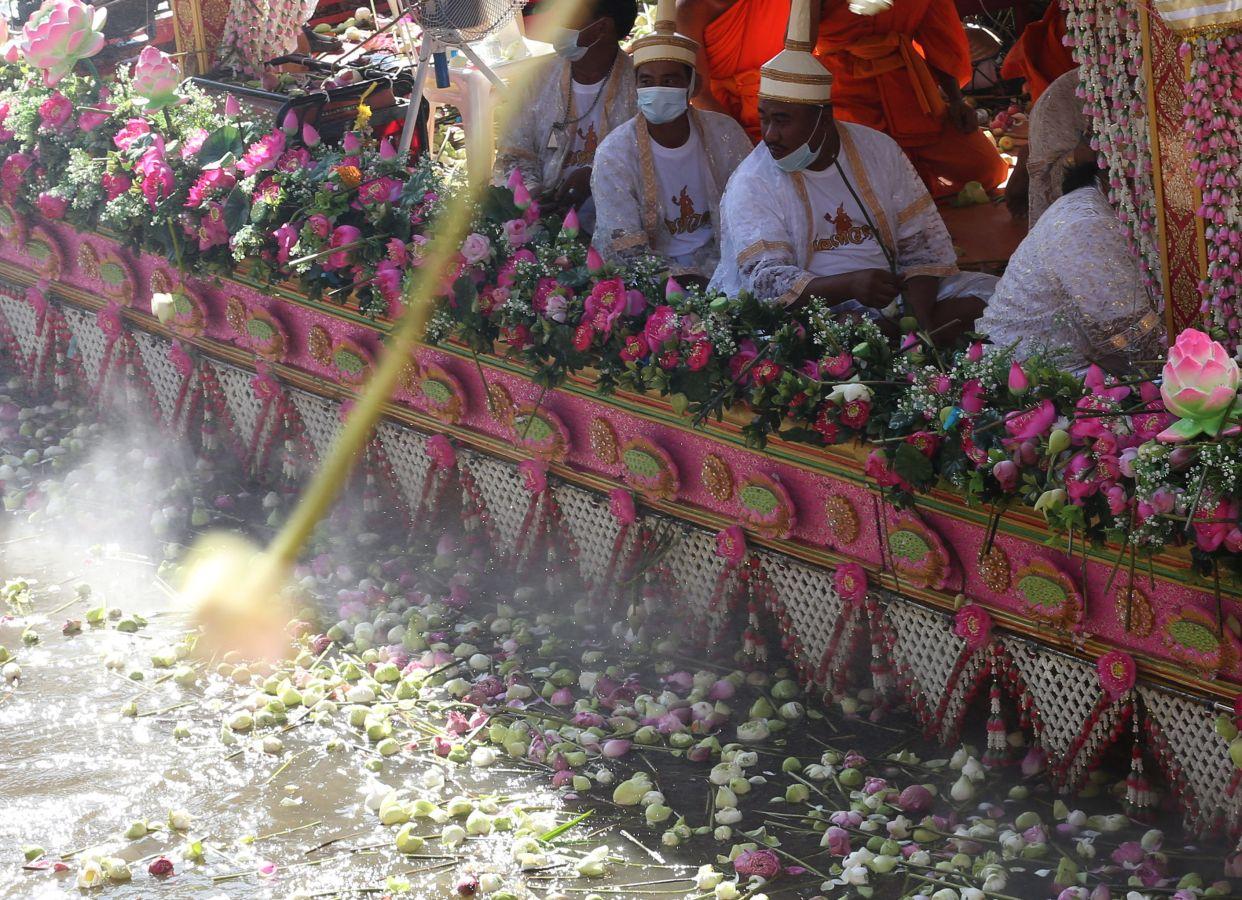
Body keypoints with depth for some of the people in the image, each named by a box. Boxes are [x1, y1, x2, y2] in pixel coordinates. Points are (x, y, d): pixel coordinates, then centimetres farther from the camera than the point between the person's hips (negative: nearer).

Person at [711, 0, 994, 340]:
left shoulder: (879, 149, 3)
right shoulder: (750, 184, -8)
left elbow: (922, 243, 3)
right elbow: (766, 280, -18)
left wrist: (922, 321, -16)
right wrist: (849, 286, -36)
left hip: (894, 293, 4)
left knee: (990, 291, -12)